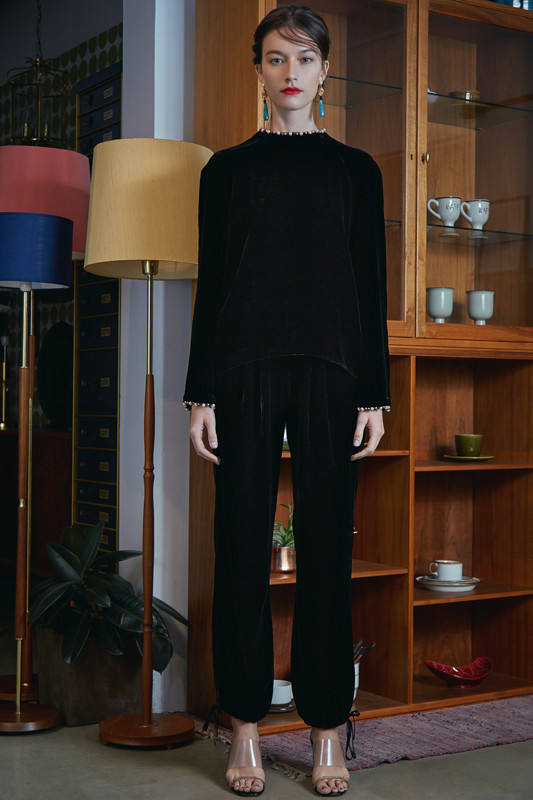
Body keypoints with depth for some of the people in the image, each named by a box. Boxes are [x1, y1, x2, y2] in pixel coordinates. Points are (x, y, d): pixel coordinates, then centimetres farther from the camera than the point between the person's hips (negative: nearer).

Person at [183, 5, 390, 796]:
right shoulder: (226, 169, 11)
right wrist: (201, 393, -1)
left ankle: (327, 729, 9)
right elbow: (210, 285, 7)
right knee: (243, 543, 0)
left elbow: (371, 287, 7)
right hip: (245, 367, 0)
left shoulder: (356, 169, 11)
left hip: (330, 371, 0)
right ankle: (245, 728, 9)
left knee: (326, 545, 0)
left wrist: (375, 394, 0)